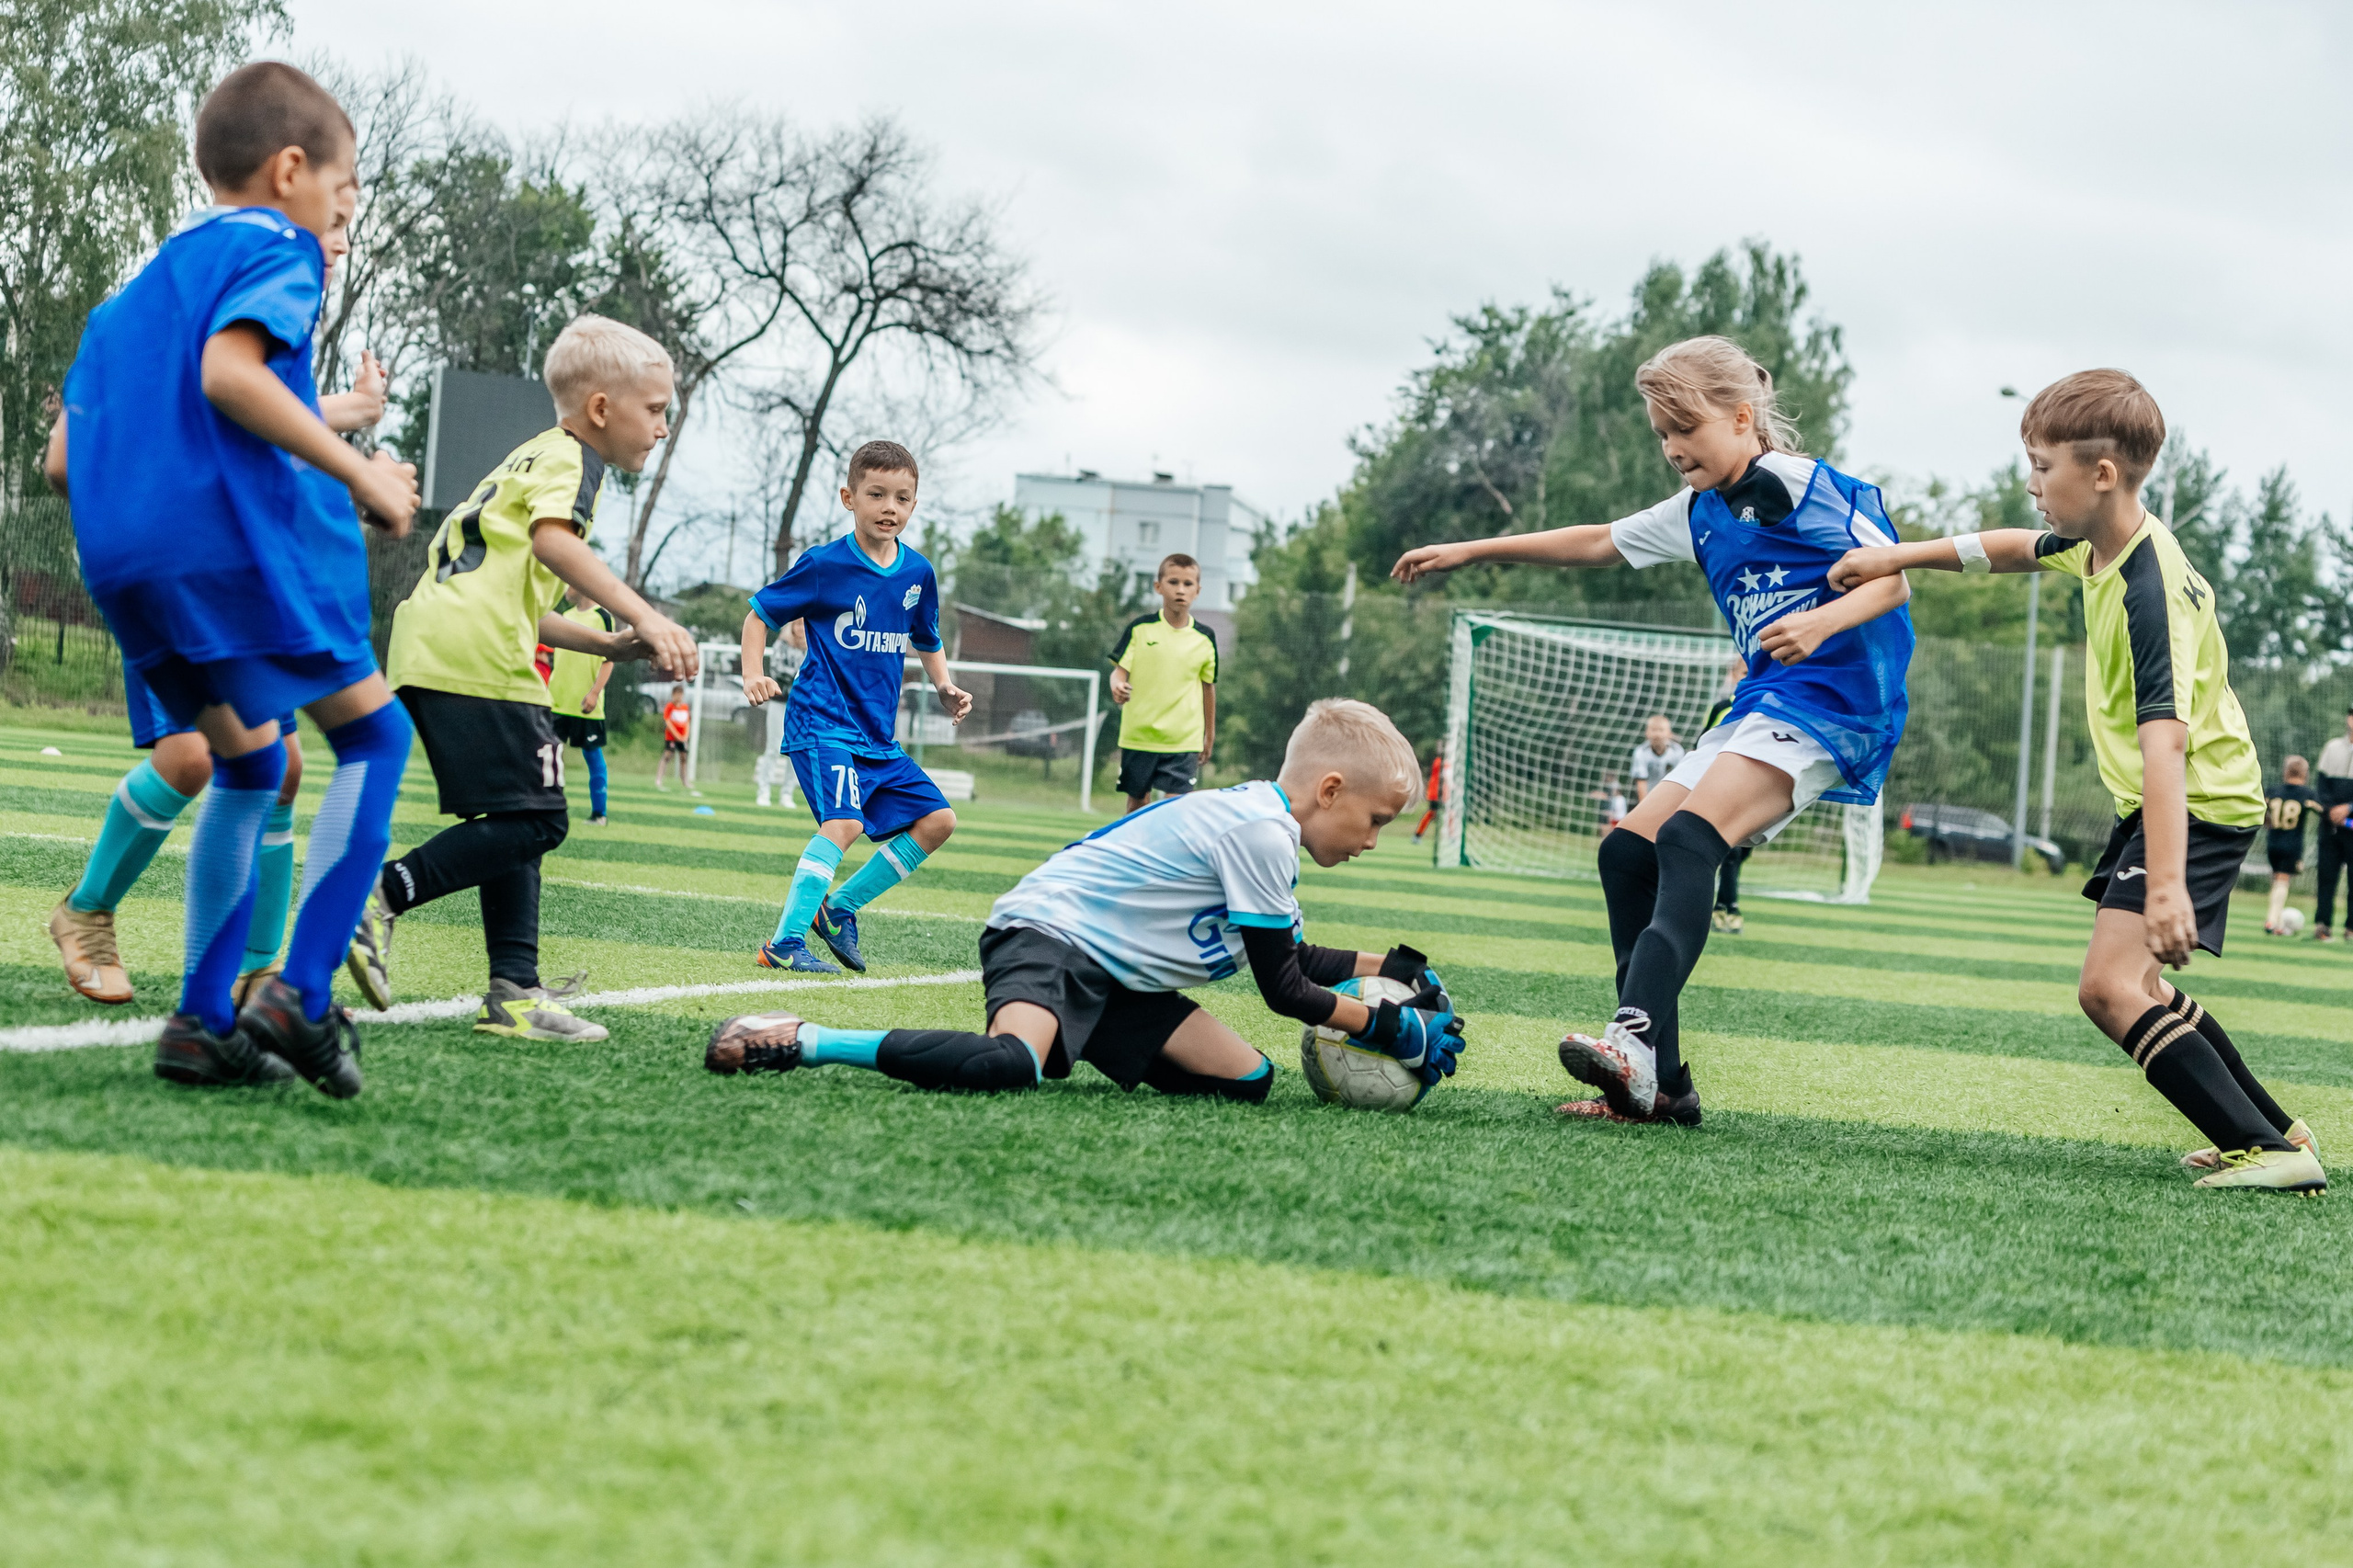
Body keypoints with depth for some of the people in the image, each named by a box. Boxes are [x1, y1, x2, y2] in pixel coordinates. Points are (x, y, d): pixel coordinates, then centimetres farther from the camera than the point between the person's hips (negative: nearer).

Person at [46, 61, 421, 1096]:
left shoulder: (133, 293, 26)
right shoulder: (276, 252, 2)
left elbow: (61, 461, 20)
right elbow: (227, 370, -19)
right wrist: (357, 473, -16)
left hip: (122, 558, 8)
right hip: (240, 536, -8)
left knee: (248, 762, 20)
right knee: (372, 734, 4)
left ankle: (203, 1022, 14)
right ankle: (302, 994, -8)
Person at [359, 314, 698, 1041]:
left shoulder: (527, 460, 32)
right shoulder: (570, 458, 1)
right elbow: (553, 540, -22)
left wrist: (610, 645, 25)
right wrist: (644, 615, -29)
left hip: (425, 652, 10)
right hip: (478, 656, -10)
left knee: (516, 822, 11)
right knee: (534, 819, -9)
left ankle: (515, 991, 5)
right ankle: (383, 893, -14)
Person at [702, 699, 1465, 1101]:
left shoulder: (1258, 820, 15)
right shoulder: (1260, 832, -16)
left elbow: (1292, 958, 28)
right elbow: (1281, 988, -12)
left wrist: (1387, 965, 20)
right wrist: (1385, 1025, -5)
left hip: (1112, 976, 11)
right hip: (1047, 933, -11)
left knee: (1247, 1080, 5)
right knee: (1011, 1064, -40)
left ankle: (1076, 1041, 12)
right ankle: (808, 1041, -26)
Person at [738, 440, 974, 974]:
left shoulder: (917, 573, 7)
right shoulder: (825, 565, -9)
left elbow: (927, 642, 24)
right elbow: (760, 613, 1)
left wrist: (946, 688, 6)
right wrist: (754, 676, -13)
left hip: (878, 734, 7)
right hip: (822, 723, -7)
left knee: (937, 821, 4)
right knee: (843, 821, -27)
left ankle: (839, 908, 14)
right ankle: (785, 944, -24)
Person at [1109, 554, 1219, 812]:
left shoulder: (1205, 638, 4)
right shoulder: (1139, 629, -1)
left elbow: (1208, 686, 13)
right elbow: (1120, 670, -3)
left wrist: (1210, 736, 18)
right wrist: (1117, 686, -28)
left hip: (1184, 740, 0)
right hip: (1138, 737, 0)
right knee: (1136, 803, 9)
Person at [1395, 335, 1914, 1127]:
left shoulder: (1804, 486, -6)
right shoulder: (1702, 512, 19)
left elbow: (1893, 581, -11)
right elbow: (1598, 542, 29)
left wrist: (1821, 622, -30)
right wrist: (1470, 551, 30)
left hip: (1825, 701, -10)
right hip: (1757, 710, 10)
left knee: (1688, 838, -28)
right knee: (1627, 851, 1)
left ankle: (1635, 1037, -44)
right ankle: (1660, 1084, -2)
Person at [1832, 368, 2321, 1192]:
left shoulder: (2151, 589, -29)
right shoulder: (2097, 547, 1)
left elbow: (2164, 735, -39)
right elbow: (2018, 548, 25)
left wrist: (2165, 883, -48)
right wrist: (1899, 557, 23)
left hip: (2196, 805, -11)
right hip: (2149, 801, 11)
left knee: (2110, 986, -23)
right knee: (2132, 984, 22)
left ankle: (2269, 1152, -26)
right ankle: (2273, 1126, 30)